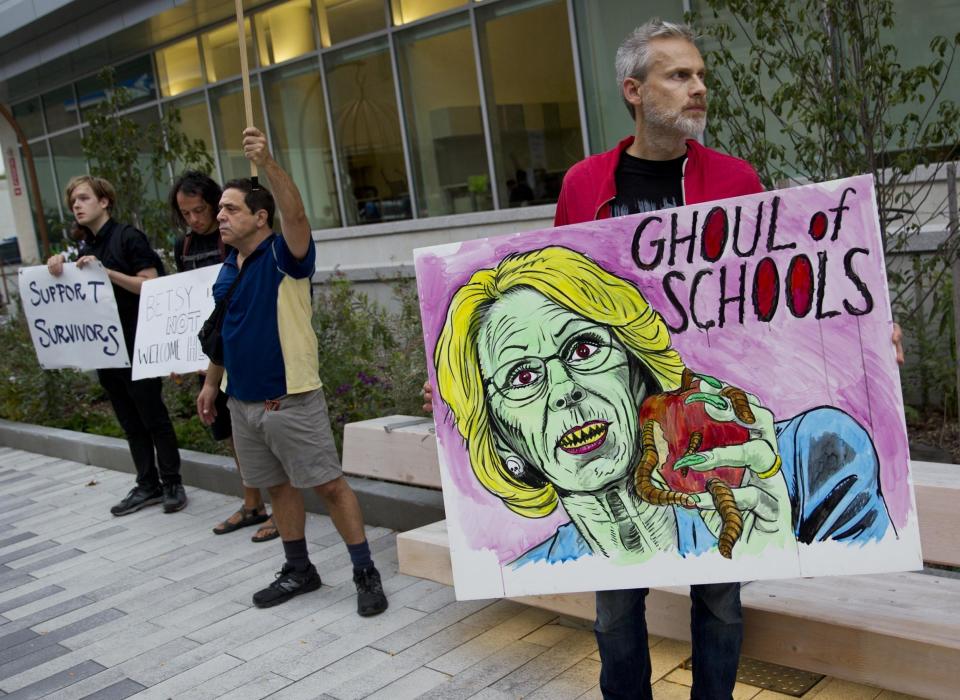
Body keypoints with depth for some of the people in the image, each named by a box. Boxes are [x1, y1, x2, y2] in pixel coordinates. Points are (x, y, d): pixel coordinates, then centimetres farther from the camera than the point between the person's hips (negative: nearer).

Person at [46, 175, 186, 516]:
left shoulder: (128, 237, -8)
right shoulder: (85, 248, 14)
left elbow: (151, 285, -14)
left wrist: (105, 270, -21)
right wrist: (60, 267, -2)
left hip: (136, 346, -7)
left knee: (153, 416, -1)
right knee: (130, 422, 11)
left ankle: (172, 484, 9)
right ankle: (147, 486, 19)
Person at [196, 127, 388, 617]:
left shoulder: (285, 256, -10)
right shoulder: (226, 270, 11)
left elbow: (296, 215, -31)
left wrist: (267, 163, -42)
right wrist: (211, 382, 21)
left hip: (290, 400, -7)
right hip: (242, 401, 8)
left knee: (329, 485, -3)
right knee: (278, 486, 16)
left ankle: (366, 573, 8)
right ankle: (298, 570, 30)